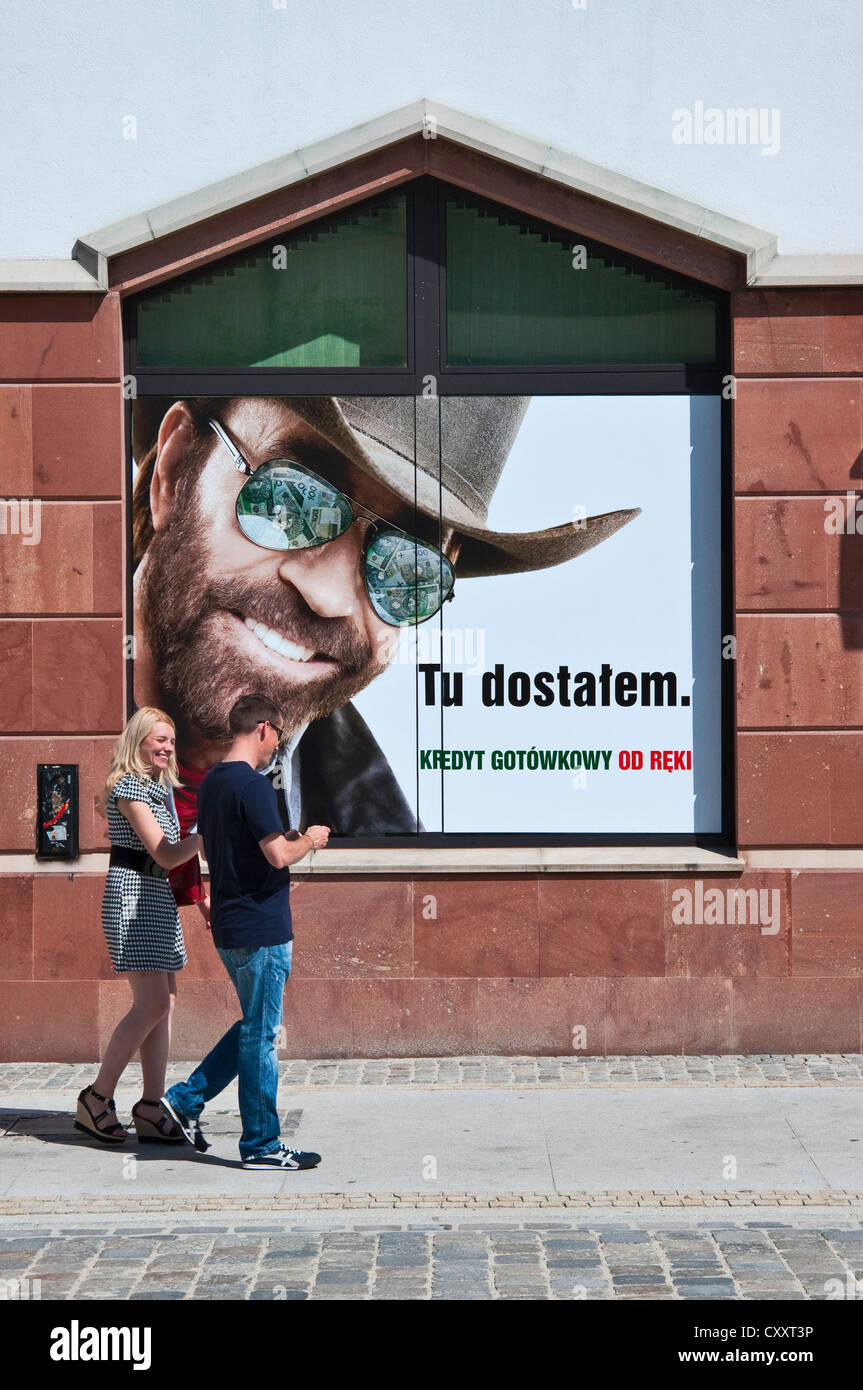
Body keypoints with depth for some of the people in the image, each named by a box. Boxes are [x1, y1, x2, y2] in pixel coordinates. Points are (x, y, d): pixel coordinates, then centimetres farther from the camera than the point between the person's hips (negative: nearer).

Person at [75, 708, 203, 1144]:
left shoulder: (159, 786, 18)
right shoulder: (129, 787, -11)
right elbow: (165, 854, -16)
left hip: (157, 896, 10)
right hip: (132, 894, -10)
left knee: (165, 1002, 3)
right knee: (152, 1003, -15)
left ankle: (151, 1110, 3)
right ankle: (96, 1100, -6)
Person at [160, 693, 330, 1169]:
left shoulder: (211, 782, 11)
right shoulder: (252, 785, -18)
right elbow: (278, 855, -23)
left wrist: (291, 841, 21)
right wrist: (309, 841, -3)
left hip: (229, 927, 9)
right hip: (261, 928, -9)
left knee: (255, 1028, 19)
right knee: (260, 1035, -1)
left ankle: (186, 1099, 18)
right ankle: (262, 1144, 7)